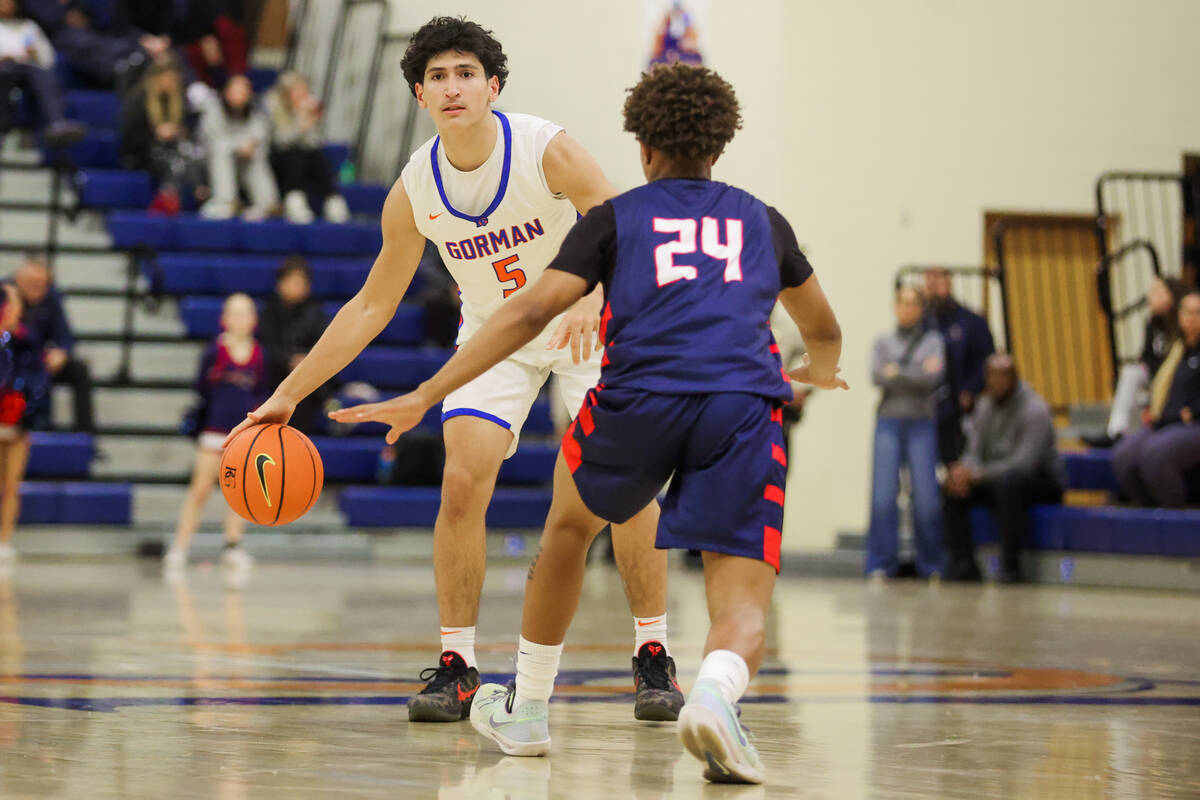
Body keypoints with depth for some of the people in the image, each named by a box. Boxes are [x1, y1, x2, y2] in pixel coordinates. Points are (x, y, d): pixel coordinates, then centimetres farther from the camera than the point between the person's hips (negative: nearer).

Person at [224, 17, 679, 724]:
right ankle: (456, 665, -5)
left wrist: (590, 300, -44)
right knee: (463, 482, -15)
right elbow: (373, 306, -4)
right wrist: (289, 394, -6)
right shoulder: (414, 191, -14)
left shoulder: (548, 151, -24)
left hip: (585, 326, -2)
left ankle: (653, 655, 0)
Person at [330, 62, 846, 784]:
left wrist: (424, 398, 5)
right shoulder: (762, 222, 28)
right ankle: (716, 692, -38)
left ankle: (527, 710, 38)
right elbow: (826, 332, 43)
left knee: (570, 528, 29)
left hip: (639, 399, 0)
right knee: (743, 605, -2)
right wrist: (819, 372, 68)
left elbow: (531, 312, 5)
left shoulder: (616, 218, 20)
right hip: (744, 406, 0)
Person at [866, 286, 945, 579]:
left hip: (921, 423, -1)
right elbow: (876, 376, -1)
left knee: (925, 495, -7)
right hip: (889, 421, 1)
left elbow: (933, 378, -5)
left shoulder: (932, 340, 9)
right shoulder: (883, 341, 14)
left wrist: (896, 373, -3)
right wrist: (915, 374, -6)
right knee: (883, 493, -6)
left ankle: (931, 564, 3)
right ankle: (881, 563, 0)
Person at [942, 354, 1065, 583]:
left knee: (1007, 482, -39)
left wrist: (980, 473, -37)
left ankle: (1010, 569, -32)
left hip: (1042, 482, -7)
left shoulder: (1034, 410, -18)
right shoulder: (986, 406, 6)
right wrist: (964, 472, -20)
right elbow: (974, 451, 5)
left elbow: (1024, 463, -28)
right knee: (953, 487, -13)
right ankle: (963, 566, -12)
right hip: (997, 478, 7)